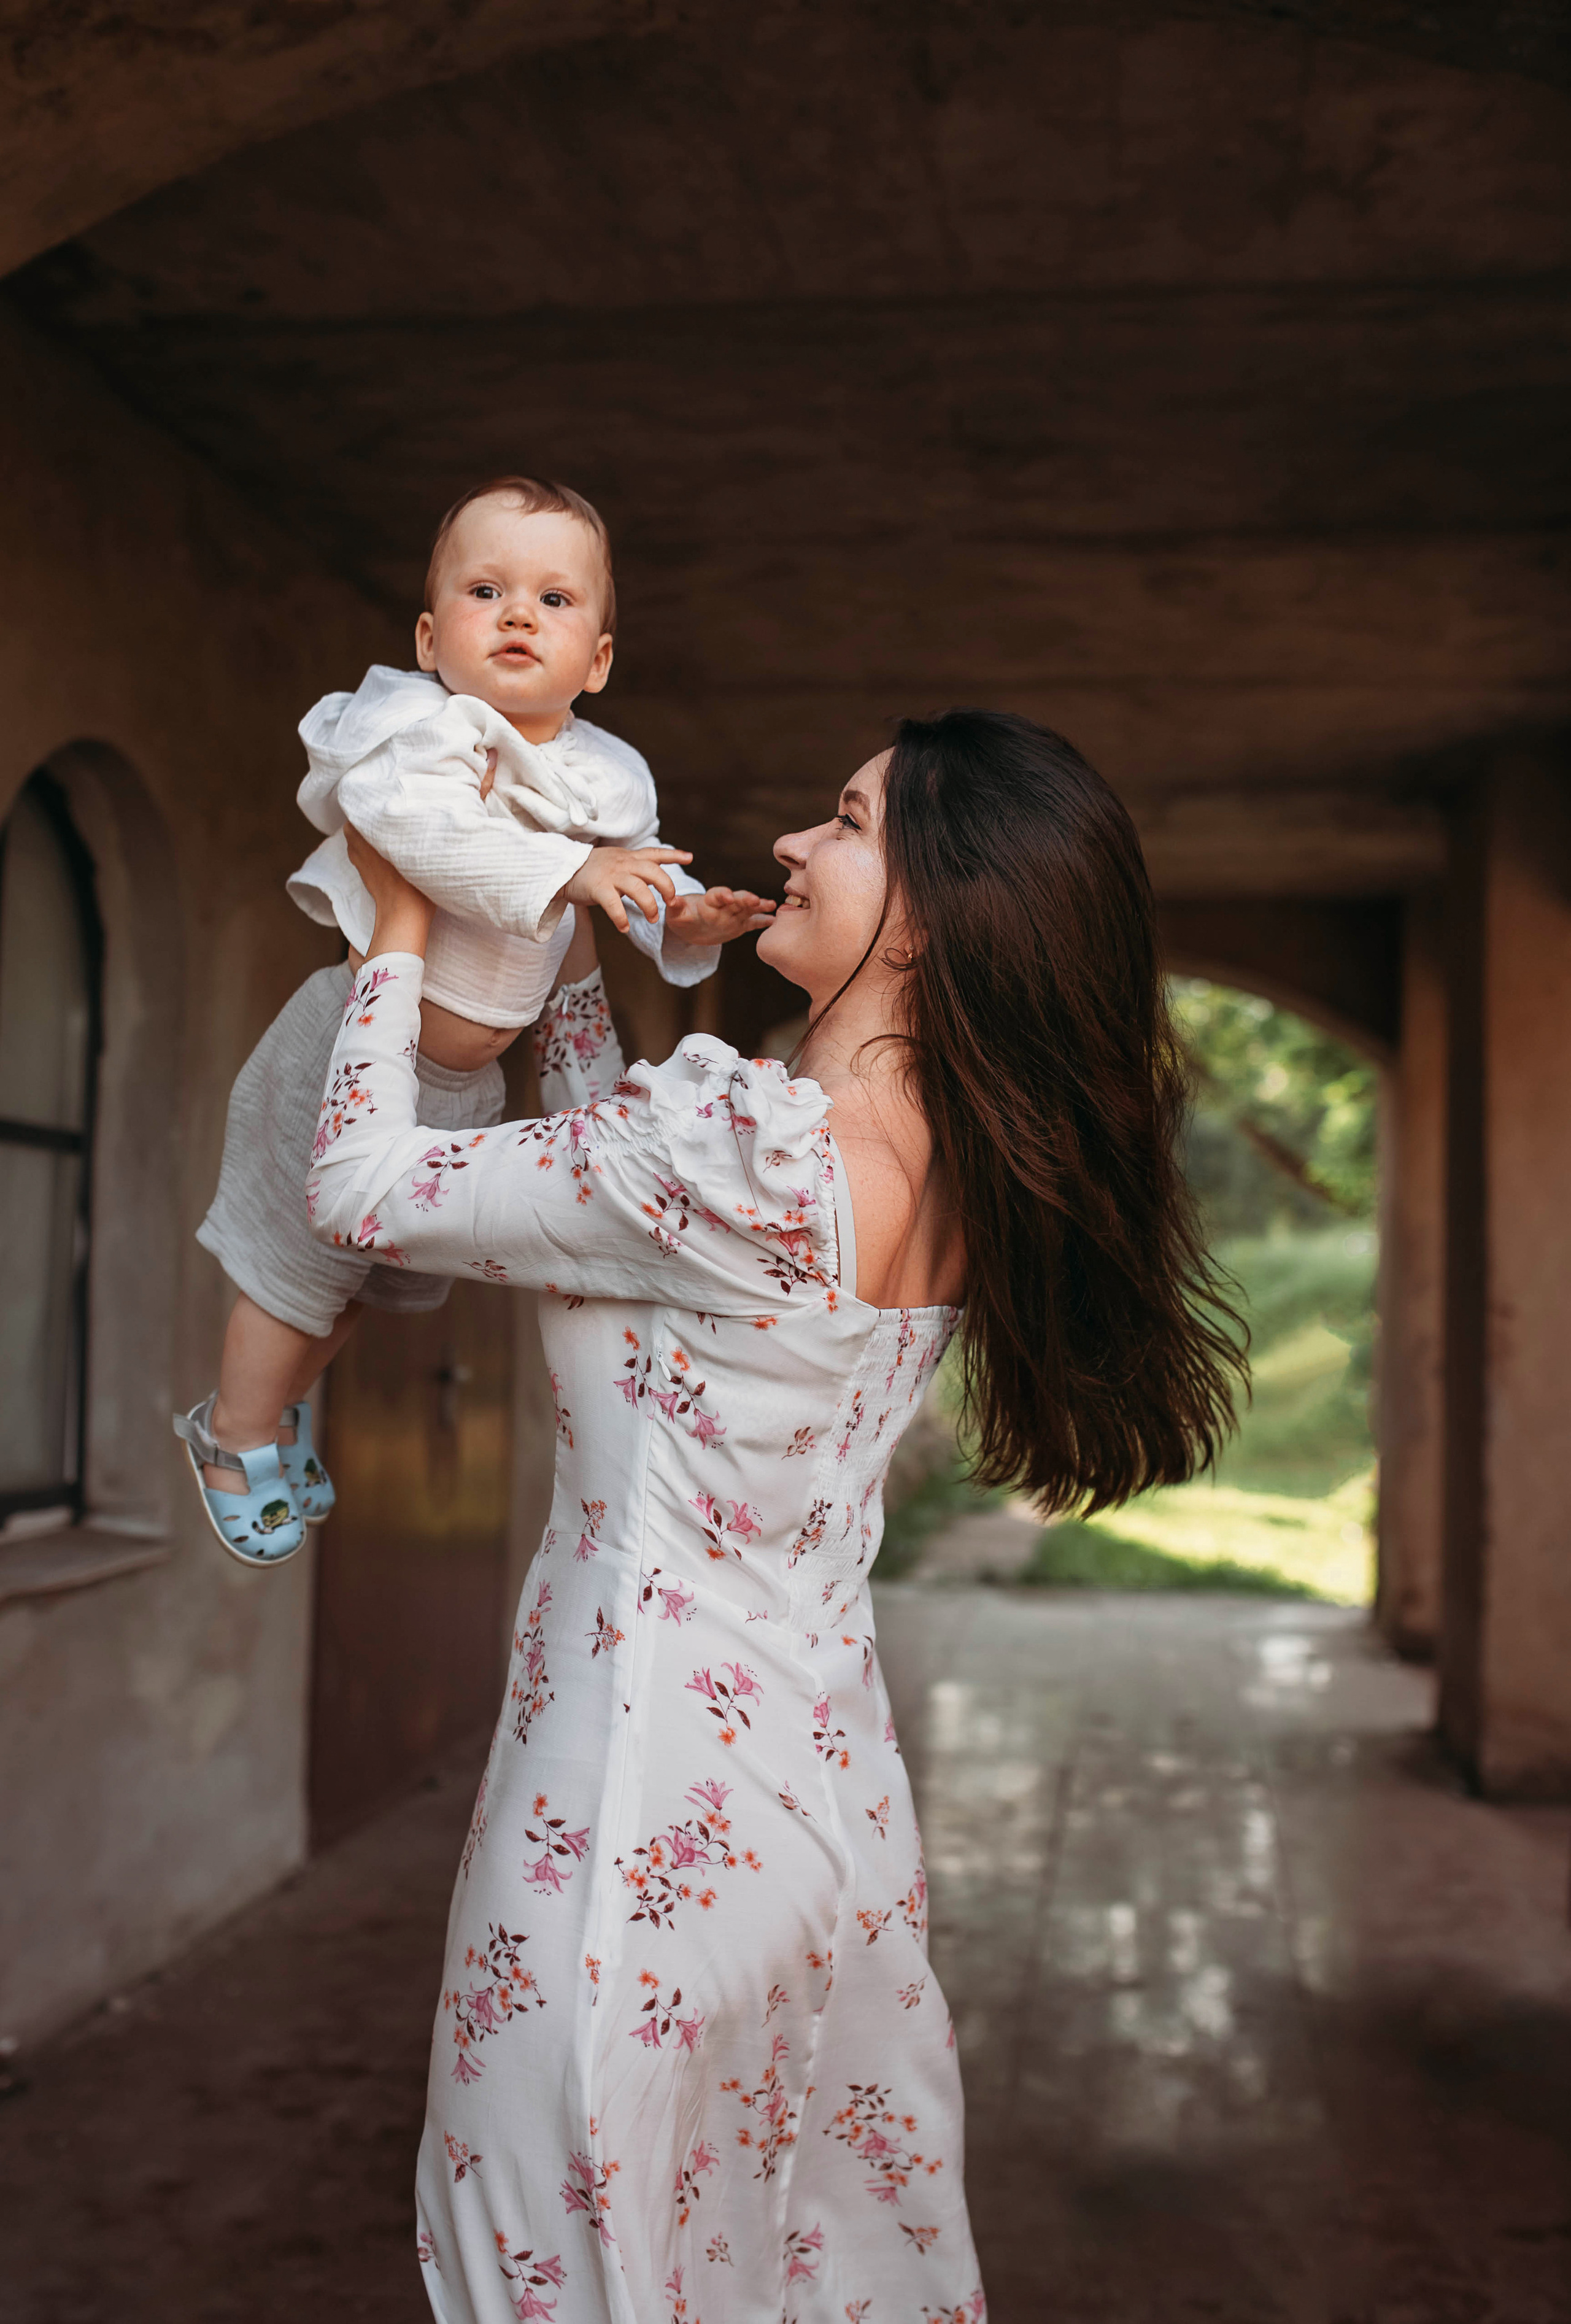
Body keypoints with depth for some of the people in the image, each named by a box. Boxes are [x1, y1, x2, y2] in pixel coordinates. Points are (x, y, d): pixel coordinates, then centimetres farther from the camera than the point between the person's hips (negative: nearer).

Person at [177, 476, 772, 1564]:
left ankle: (284, 1400, 48)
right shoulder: (422, 726, -23)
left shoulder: (605, 778, -2)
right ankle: (235, 1433, 32)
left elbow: (645, 875, 9)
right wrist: (571, 870, -47)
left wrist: (688, 917, -14)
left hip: (470, 1076, 7)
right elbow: (421, 828, -41)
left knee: (388, 1261, 24)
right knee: (300, 1254, 8)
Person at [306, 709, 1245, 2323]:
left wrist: (402, 926, 1)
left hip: (643, 1808, -8)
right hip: (830, 1784, 8)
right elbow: (616, 1176, 16)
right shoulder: (952, 1163, 1)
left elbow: (361, 1190, -12)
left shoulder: (739, 1148, -24)